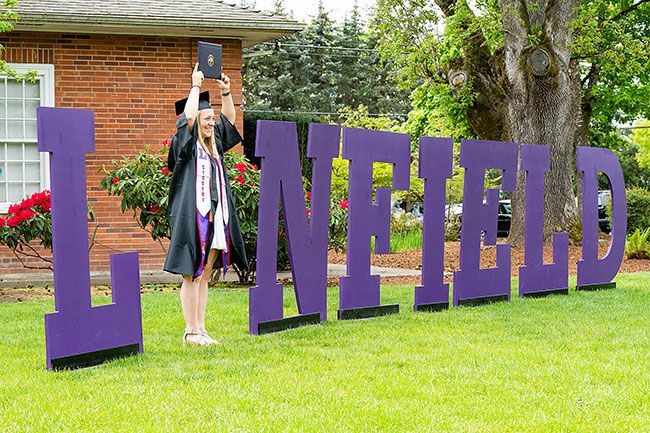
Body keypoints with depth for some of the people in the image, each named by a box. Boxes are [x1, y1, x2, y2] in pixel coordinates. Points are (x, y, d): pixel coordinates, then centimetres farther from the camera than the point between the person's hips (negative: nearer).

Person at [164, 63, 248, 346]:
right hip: (192, 217, -7)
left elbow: (230, 118, 25)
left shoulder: (214, 145, 16)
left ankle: (200, 328, 12)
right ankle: (190, 331, -1)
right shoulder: (186, 145, -4)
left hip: (215, 218, 7)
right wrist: (196, 86, -11)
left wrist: (226, 92, 13)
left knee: (204, 276, 9)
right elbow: (188, 115, -20)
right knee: (191, 275, -4)